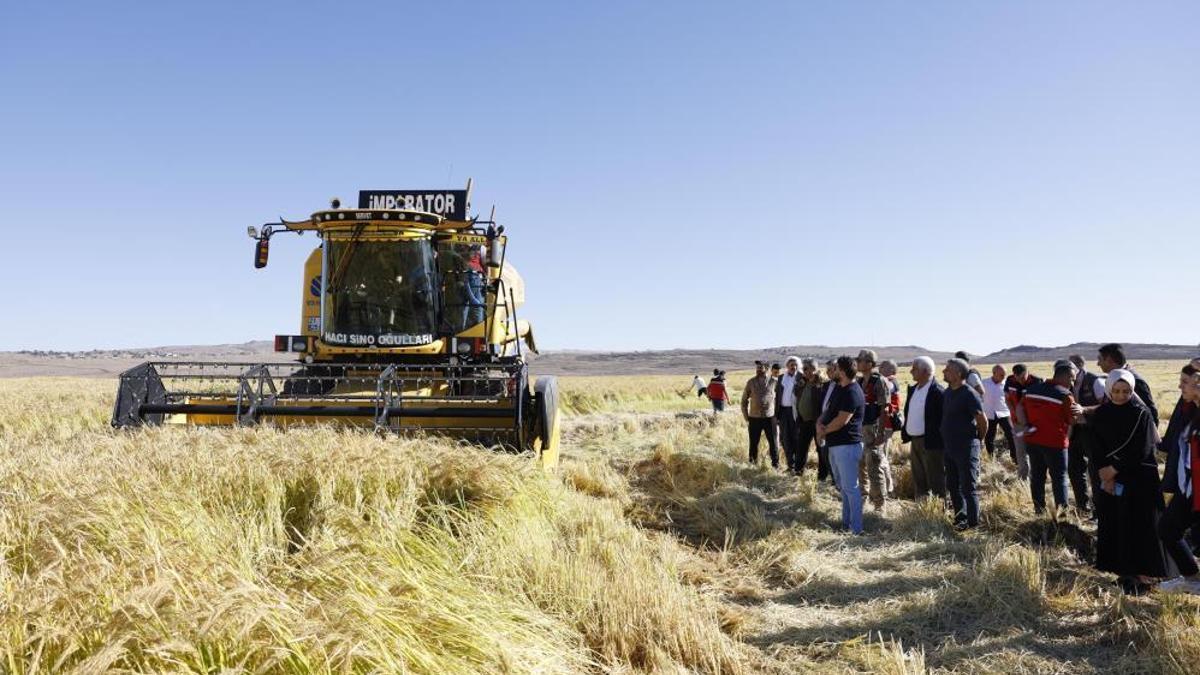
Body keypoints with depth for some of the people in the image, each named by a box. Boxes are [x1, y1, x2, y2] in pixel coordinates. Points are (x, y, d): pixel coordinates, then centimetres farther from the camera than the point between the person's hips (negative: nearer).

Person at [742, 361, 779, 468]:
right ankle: (752, 463, 21)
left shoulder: (774, 381, -2)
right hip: (754, 418, 1)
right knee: (753, 442, 7)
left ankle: (775, 464, 14)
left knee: (773, 442, 2)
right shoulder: (751, 382, 2)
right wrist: (746, 416, 6)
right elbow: (744, 400, 9)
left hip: (770, 417, -1)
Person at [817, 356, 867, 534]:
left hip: (847, 445, -10)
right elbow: (828, 409, 15)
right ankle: (846, 523, 28)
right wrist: (820, 424, -6)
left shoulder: (853, 393, -19)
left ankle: (856, 529, -1)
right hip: (835, 444, 10)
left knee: (850, 488, -6)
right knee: (843, 486, 18)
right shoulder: (838, 387, 12)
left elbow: (841, 420, -22)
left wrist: (823, 431, -8)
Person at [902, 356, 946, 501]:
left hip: (931, 444, -8)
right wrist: (905, 433, 10)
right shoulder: (913, 389, 11)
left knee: (936, 483, 0)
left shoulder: (937, 391, -15)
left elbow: (943, 418, -16)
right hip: (915, 441, 9)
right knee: (919, 481, 16)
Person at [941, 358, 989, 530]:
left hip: (966, 448, -8)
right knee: (952, 486, 15)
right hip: (949, 447, 8)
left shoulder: (969, 394, -17)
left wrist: (979, 439, 0)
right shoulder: (948, 391, 8)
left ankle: (973, 522, 10)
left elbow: (983, 420, -13)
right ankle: (960, 518, 28)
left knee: (968, 487, 0)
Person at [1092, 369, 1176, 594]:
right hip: (1109, 479, 4)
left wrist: (1114, 469, -12)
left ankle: (1143, 574, 7)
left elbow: (1142, 451, -14)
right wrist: (1105, 475, -7)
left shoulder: (1141, 413, -10)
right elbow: (1097, 449, 3)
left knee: (1140, 527, -2)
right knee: (1113, 526, 6)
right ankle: (1124, 572, 16)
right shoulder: (1101, 414, 3)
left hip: (1139, 480, -4)